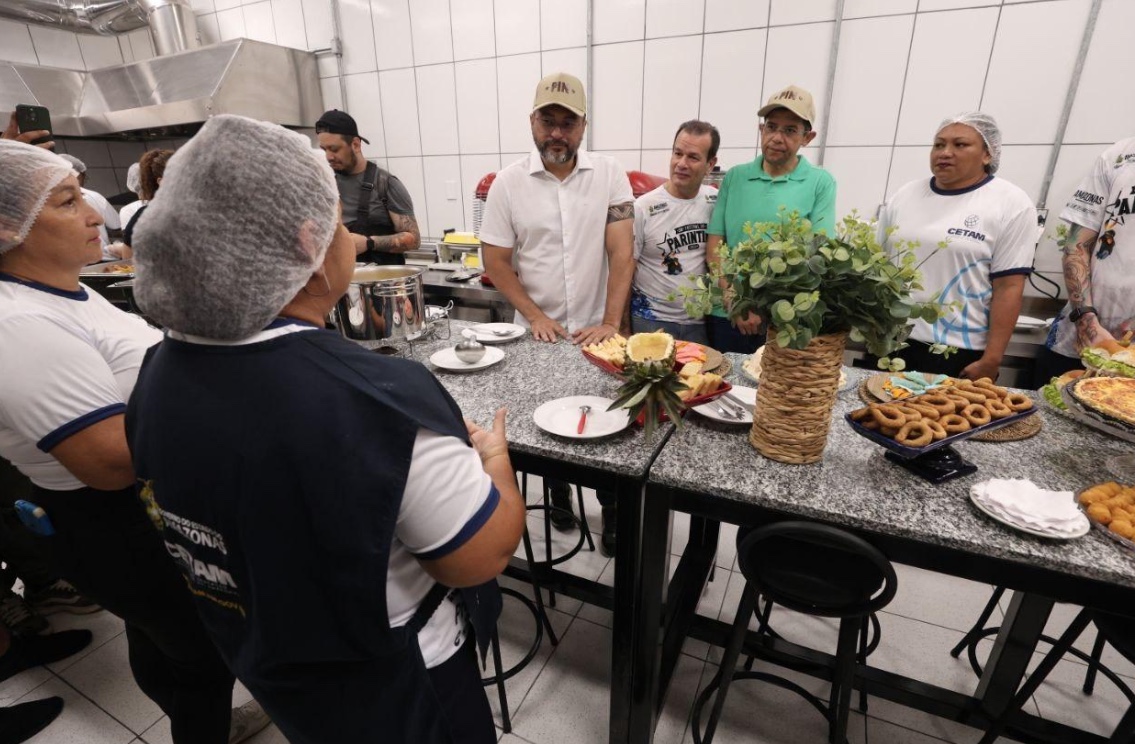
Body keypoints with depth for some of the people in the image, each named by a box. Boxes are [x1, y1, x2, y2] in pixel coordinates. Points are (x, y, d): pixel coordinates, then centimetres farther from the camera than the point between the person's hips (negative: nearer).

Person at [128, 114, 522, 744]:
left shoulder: (158, 374, -13)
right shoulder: (374, 401, -39)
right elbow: (485, 554, -27)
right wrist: (494, 457, -10)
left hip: (262, 657, 6)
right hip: (392, 691, -5)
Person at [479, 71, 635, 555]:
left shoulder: (609, 174, -3)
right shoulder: (509, 182, -3)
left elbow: (622, 252, -8)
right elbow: (495, 260, -2)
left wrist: (610, 324, -16)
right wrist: (535, 317, -11)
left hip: (597, 332, 0)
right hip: (539, 334, 1)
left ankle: (612, 507, 30)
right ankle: (558, 490, 40)